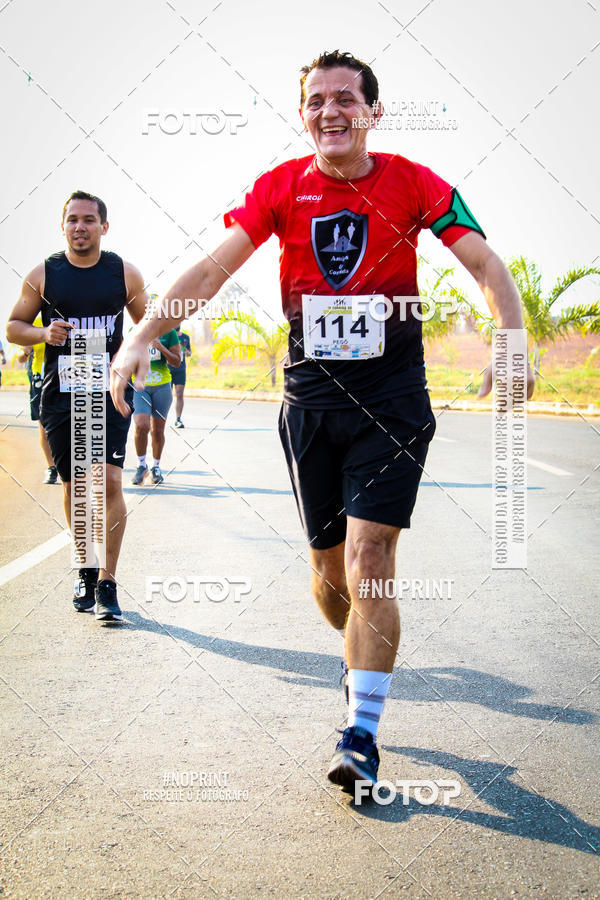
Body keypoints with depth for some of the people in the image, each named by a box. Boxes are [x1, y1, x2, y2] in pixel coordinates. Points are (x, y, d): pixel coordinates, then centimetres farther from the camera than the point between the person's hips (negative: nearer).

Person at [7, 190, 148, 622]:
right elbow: (13, 326, 10)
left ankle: (107, 583, -8)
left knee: (109, 480, -14)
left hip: (110, 391, -1)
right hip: (60, 392, 1)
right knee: (74, 484, 9)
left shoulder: (125, 274, 2)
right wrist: (43, 333, -11)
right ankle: (86, 568, 29)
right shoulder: (43, 275, 2)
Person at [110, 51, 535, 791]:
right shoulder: (281, 187, 1)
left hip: (391, 400, -2)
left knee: (368, 563, -12)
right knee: (328, 571, 10)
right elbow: (213, 268, -7)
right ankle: (364, 659, 41)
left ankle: (361, 735, -5)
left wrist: (510, 340, -27)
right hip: (310, 397, 3)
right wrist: (142, 337, -19)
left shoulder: (412, 183, -3)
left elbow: (484, 263, -9)